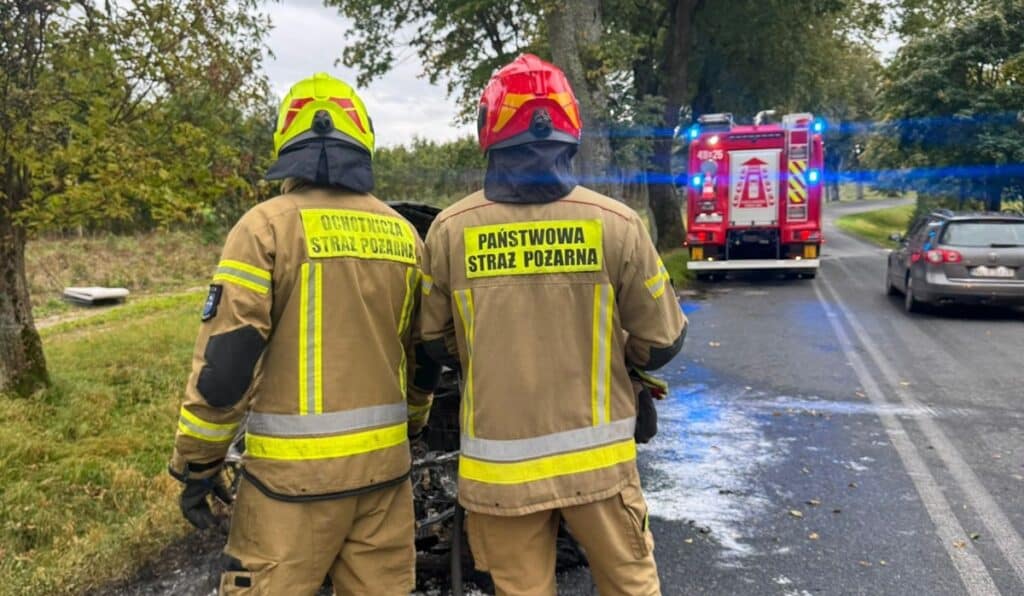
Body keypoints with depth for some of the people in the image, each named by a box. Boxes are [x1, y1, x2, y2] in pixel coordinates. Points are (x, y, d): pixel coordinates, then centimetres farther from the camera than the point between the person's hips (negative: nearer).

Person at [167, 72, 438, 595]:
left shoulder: (267, 226, -8)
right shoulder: (402, 233, 7)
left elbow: (227, 359, -11)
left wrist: (197, 463, -1)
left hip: (296, 467, -5)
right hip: (384, 461, 5)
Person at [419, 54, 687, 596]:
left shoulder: (449, 230, -8)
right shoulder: (615, 223, -11)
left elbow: (433, 341, 5)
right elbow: (661, 341, -2)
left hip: (498, 462, 1)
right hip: (595, 455, 0)